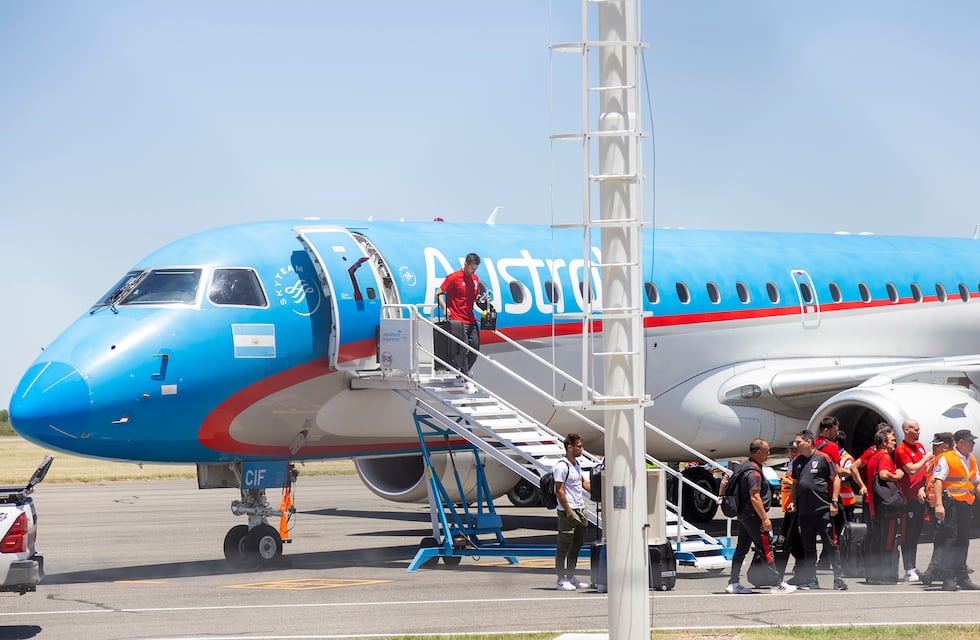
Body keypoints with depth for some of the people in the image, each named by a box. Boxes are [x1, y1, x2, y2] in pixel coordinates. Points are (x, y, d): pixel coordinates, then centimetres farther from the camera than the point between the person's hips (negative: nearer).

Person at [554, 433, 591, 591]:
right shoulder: (561, 466, -14)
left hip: (580, 510, 9)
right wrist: (569, 511, -18)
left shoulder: (576, 464, 14)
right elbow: (559, 491, -16)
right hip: (568, 511, -9)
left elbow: (584, 483, 26)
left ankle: (571, 577, 22)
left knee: (577, 544, 14)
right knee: (563, 546, -3)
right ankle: (561, 579, 0)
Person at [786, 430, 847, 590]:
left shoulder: (823, 458, -4)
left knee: (831, 545, -4)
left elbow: (836, 479, -2)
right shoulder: (798, 461, 14)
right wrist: (793, 501, 10)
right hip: (805, 511, 6)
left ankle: (838, 579, -1)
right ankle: (811, 581, 13)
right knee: (808, 547, 8)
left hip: (823, 510, -6)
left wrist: (834, 502, -8)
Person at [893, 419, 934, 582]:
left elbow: (925, 469, 14)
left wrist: (922, 487, 0)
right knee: (907, 535, -5)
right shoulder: (901, 449, -10)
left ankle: (913, 567, 21)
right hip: (908, 498, -8)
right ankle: (909, 570, -4)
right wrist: (926, 458, -8)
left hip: (920, 497, 8)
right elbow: (912, 470, -19)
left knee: (916, 533, 14)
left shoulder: (920, 446, 14)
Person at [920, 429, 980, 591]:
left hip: (965, 505, 8)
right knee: (949, 540, -11)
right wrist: (939, 504, -20)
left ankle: (962, 578, 16)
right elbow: (938, 481, -12)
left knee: (963, 542, 10)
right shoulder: (946, 458, -5)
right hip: (951, 503, -8)